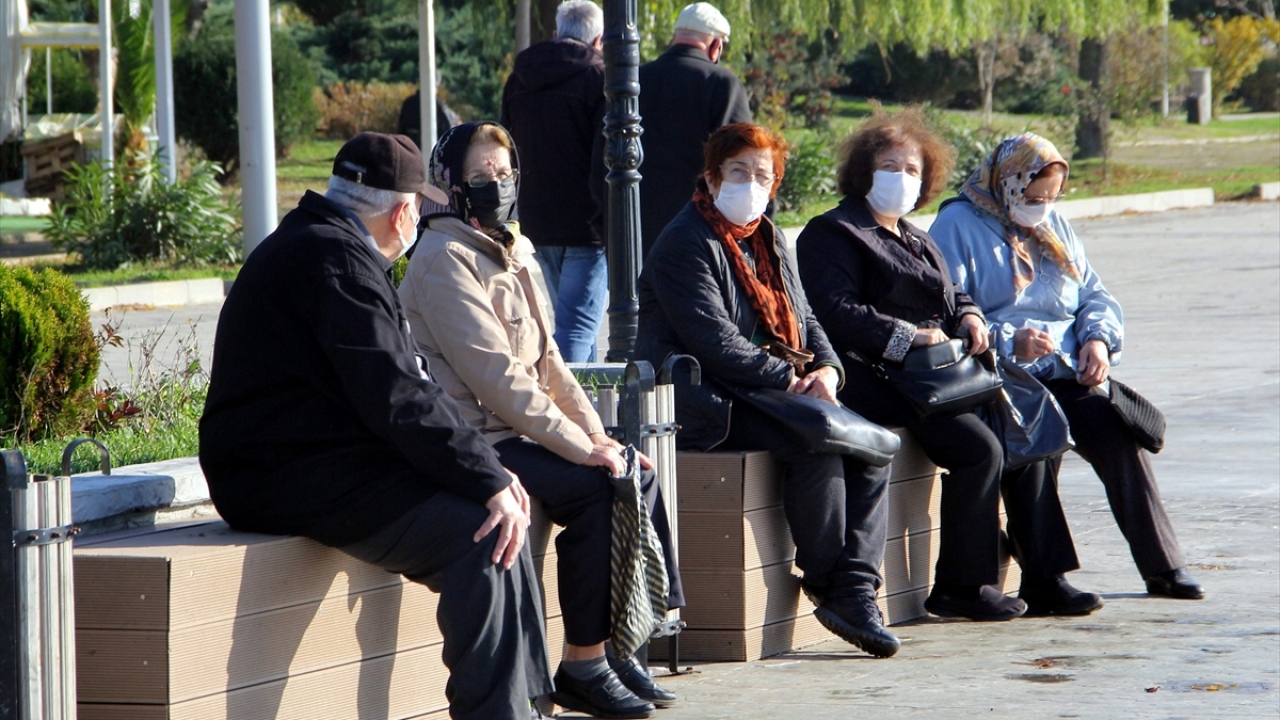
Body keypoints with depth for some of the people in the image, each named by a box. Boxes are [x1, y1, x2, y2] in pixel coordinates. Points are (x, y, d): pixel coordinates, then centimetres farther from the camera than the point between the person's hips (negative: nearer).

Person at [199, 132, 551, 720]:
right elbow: (397, 401, -21)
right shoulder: (336, 258, -14)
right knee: (481, 537, -21)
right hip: (295, 482, -11)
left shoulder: (309, 245, 21)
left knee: (500, 515, 10)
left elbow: (398, 391, 18)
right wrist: (490, 480, -17)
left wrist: (490, 473, 9)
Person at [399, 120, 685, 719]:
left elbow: (545, 358, 18)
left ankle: (619, 646, 1)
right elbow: (495, 375, -20)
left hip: (513, 433, 10)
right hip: (474, 441, -10)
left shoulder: (507, 253, 19)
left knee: (634, 475, -1)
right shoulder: (445, 260, -12)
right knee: (595, 488, -24)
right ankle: (582, 666, -17)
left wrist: (596, 433, 4)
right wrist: (579, 446, -20)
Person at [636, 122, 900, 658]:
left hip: (774, 394, 9)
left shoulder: (769, 240, 20)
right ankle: (826, 582, -13)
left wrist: (826, 369, -4)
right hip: (704, 404, -8)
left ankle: (856, 588, -17)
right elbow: (715, 342, -17)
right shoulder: (685, 243, -8)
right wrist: (790, 379, -19)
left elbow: (803, 320, 18)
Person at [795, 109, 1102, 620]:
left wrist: (970, 318, 7)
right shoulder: (831, 234, 0)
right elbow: (836, 314, -13)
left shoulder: (916, 241, 29)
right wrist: (908, 337, -20)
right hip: (878, 379, -9)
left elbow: (952, 296, 32)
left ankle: (1044, 579, -8)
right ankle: (960, 588, -15)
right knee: (980, 448, -25)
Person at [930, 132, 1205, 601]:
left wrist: (1098, 337, 1)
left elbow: (1095, 296, 24)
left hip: (1067, 375, 5)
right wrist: (1009, 342, -23)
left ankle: (1163, 566, -21)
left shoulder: (1054, 227, 23)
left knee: (1118, 435, -22)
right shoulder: (958, 226, 1)